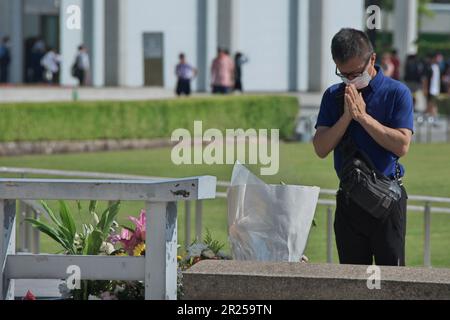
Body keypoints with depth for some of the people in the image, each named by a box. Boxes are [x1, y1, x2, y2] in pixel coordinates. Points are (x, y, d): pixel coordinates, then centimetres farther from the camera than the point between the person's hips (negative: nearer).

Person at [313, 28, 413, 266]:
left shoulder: (397, 93, -3)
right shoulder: (333, 96, 8)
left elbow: (402, 145, -14)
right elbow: (321, 149, 0)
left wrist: (362, 116, -15)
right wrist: (347, 116, -12)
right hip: (348, 199, 4)